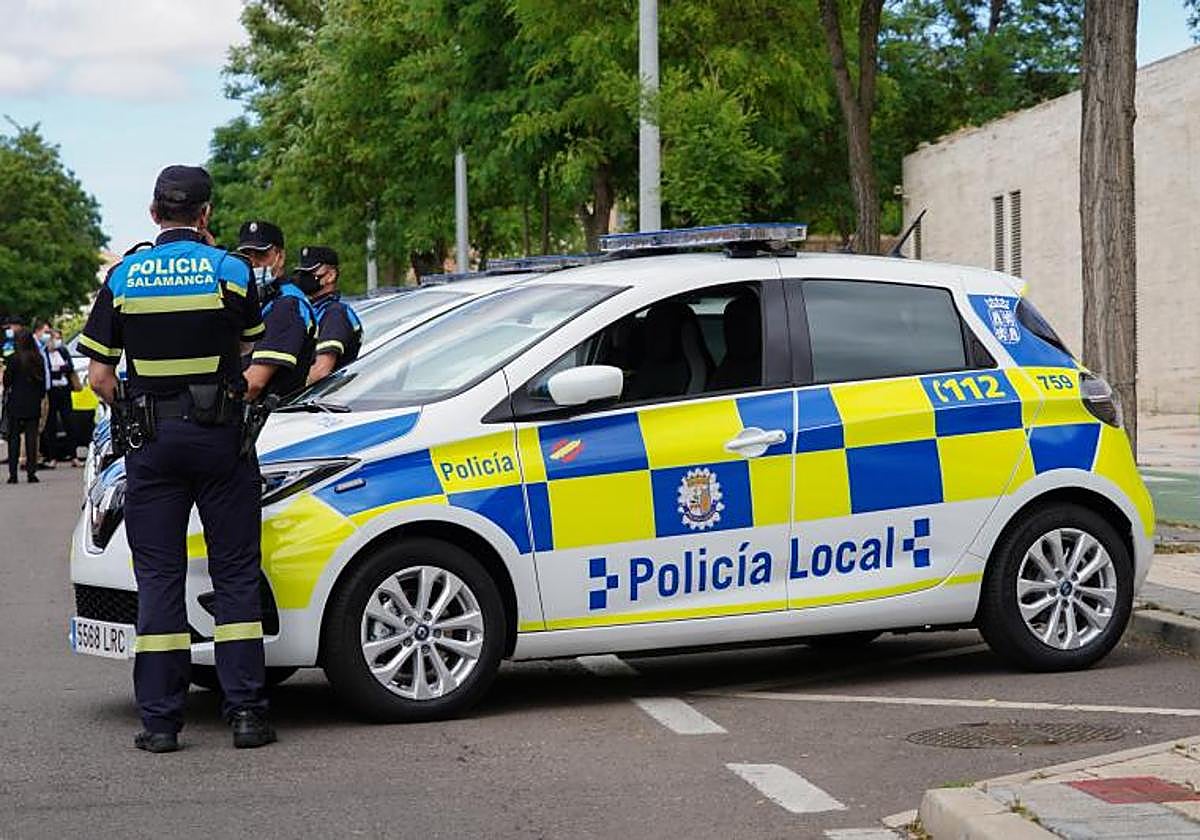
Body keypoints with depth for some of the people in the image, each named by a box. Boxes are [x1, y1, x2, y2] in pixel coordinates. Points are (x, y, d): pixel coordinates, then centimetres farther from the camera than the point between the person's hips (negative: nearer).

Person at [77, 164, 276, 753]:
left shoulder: (123, 278, 1)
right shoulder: (230, 271, -3)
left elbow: (98, 377, 0)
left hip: (152, 439, 1)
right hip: (220, 435, -1)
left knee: (158, 577, 5)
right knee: (235, 574, 5)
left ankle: (159, 719, 3)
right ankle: (246, 711, 1)